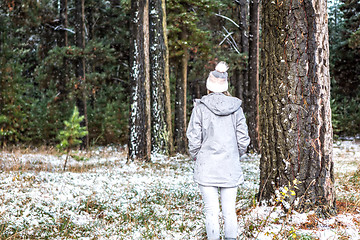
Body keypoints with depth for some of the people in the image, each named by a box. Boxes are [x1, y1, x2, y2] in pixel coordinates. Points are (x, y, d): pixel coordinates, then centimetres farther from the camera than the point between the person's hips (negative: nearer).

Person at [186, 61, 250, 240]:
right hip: (231, 167, 2)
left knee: (211, 211, 3)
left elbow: (194, 138, -6)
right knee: (229, 210, 8)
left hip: (206, 167, -2)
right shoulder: (236, 107, 0)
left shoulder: (200, 107, -7)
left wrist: (196, 158, 10)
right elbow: (243, 139, 2)